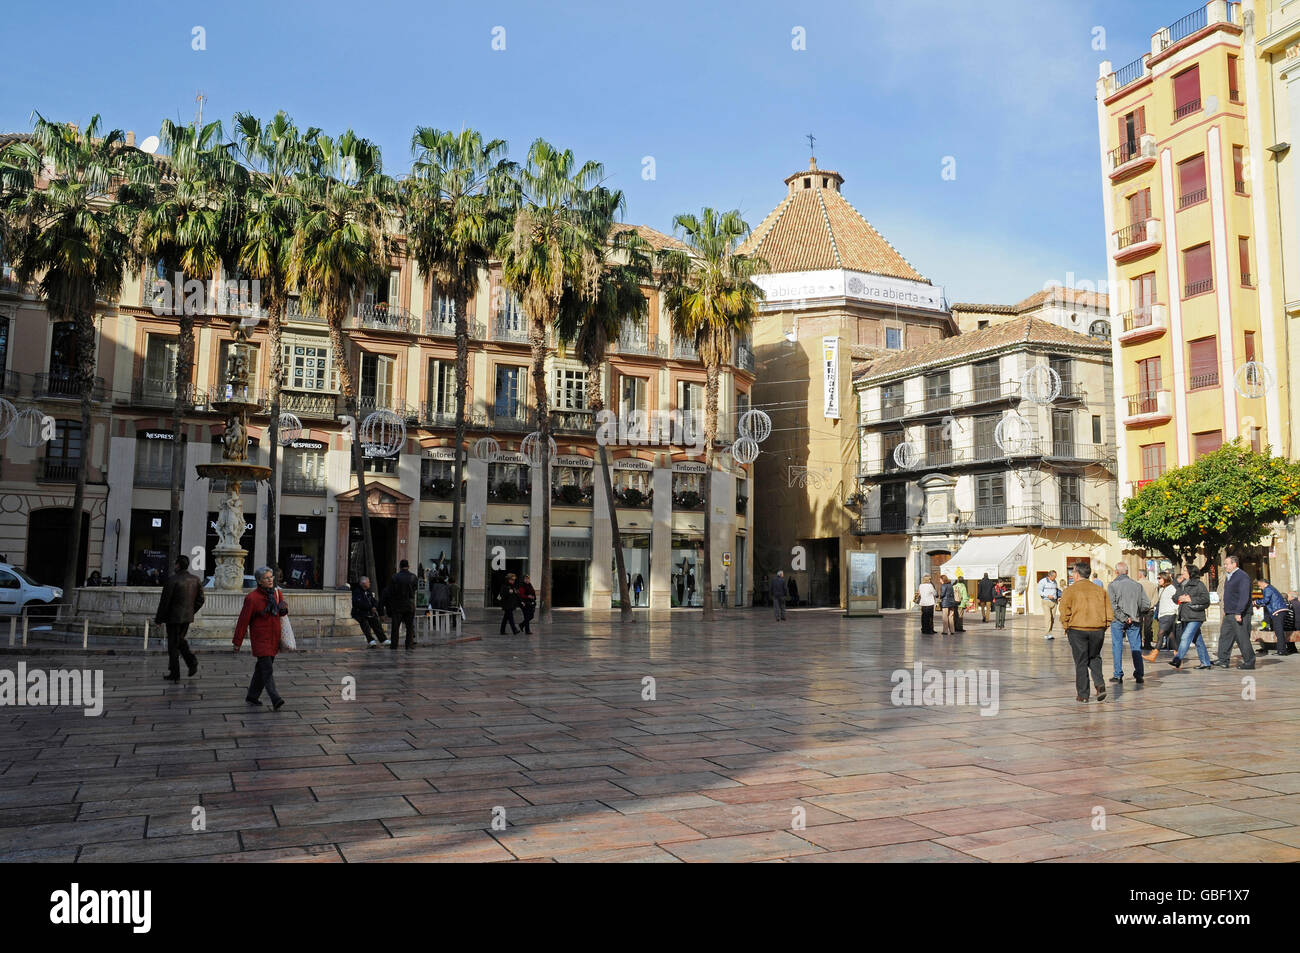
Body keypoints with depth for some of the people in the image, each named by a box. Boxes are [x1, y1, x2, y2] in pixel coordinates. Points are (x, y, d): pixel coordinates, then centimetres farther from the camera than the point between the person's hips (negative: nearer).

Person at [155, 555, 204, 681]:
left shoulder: (172, 579, -15)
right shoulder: (195, 579, 3)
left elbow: (165, 601, -13)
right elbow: (200, 600, 6)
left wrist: (158, 619, -5)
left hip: (173, 616, -6)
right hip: (188, 616, 6)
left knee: (173, 645, 4)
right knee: (180, 639, 23)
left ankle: (174, 674, 8)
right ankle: (191, 661, 2)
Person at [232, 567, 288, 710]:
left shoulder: (277, 593, 6)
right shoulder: (252, 598, -13)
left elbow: (281, 613, 19)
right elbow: (243, 621, -9)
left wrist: (284, 608, -6)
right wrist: (237, 642, -6)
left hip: (274, 638, 7)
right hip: (260, 638, -6)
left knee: (262, 668, 15)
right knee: (267, 670, -13)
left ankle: (252, 696, 28)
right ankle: (276, 700, -19)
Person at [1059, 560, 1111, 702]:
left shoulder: (1070, 591, -4)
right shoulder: (1100, 590, 8)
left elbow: (1064, 613, -10)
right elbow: (1109, 612, 7)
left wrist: (1066, 627, 3)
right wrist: (1103, 626, 14)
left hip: (1077, 630, -3)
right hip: (1098, 630, 3)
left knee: (1081, 662, 3)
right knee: (1094, 658, 21)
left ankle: (1082, 694, 6)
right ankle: (1100, 684, 1)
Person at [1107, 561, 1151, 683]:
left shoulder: (1113, 585, -5)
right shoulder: (1137, 585, 4)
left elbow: (1112, 605, -16)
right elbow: (1147, 604, 1)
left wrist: (1124, 618, -12)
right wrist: (1135, 612, 13)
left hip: (1117, 621, -3)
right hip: (1135, 621, 3)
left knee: (1117, 647, 4)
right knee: (1136, 647, 8)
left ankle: (1118, 675, 4)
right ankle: (1139, 675, 6)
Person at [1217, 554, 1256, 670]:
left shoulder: (1243, 576, -14)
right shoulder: (1229, 577, 17)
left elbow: (1244, 597, -20)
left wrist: (1239, 612, -24)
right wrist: (1225, 610, 21)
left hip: (1239, 614, -9)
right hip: (1229, 614, 9)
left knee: (1242, 638, -3)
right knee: (1225, 636, 7)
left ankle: (1249, 662, 7)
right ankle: (1224, 661, 10)